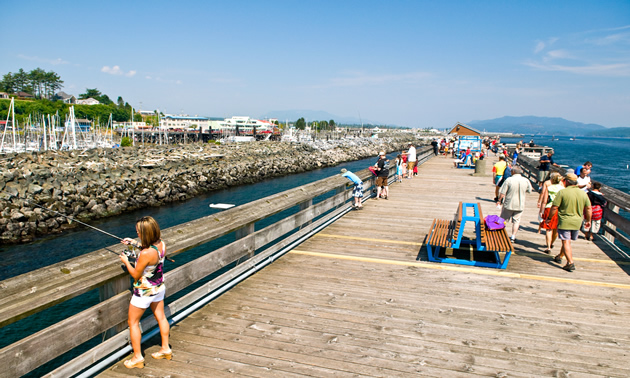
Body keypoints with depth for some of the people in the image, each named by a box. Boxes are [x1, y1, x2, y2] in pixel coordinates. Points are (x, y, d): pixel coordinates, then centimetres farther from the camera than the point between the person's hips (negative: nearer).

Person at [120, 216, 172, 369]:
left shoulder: (145, 254, -33)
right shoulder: (161, 244, -11)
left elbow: (136, 275, -19)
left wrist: (126, 261, -4)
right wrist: (134, 243, 13)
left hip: (144, 292, -7)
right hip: (159, 287, 7)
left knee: (133, 322, 12)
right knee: (160, 317, 22)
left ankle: (137, 357, 23)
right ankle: (165, 349, 35)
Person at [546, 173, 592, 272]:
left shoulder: (562, 192, -13)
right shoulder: (583, 193, 4)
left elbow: (554, 207, -13)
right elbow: (588, 208, 9)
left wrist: (549, 218, -1)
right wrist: (588, 220, 21)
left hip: (565, 222, -6)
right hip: (577, 222, 6)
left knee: (566, 242, -2)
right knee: (567, 241, 20)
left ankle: (570, 263, -9)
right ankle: (559, 257, 37)